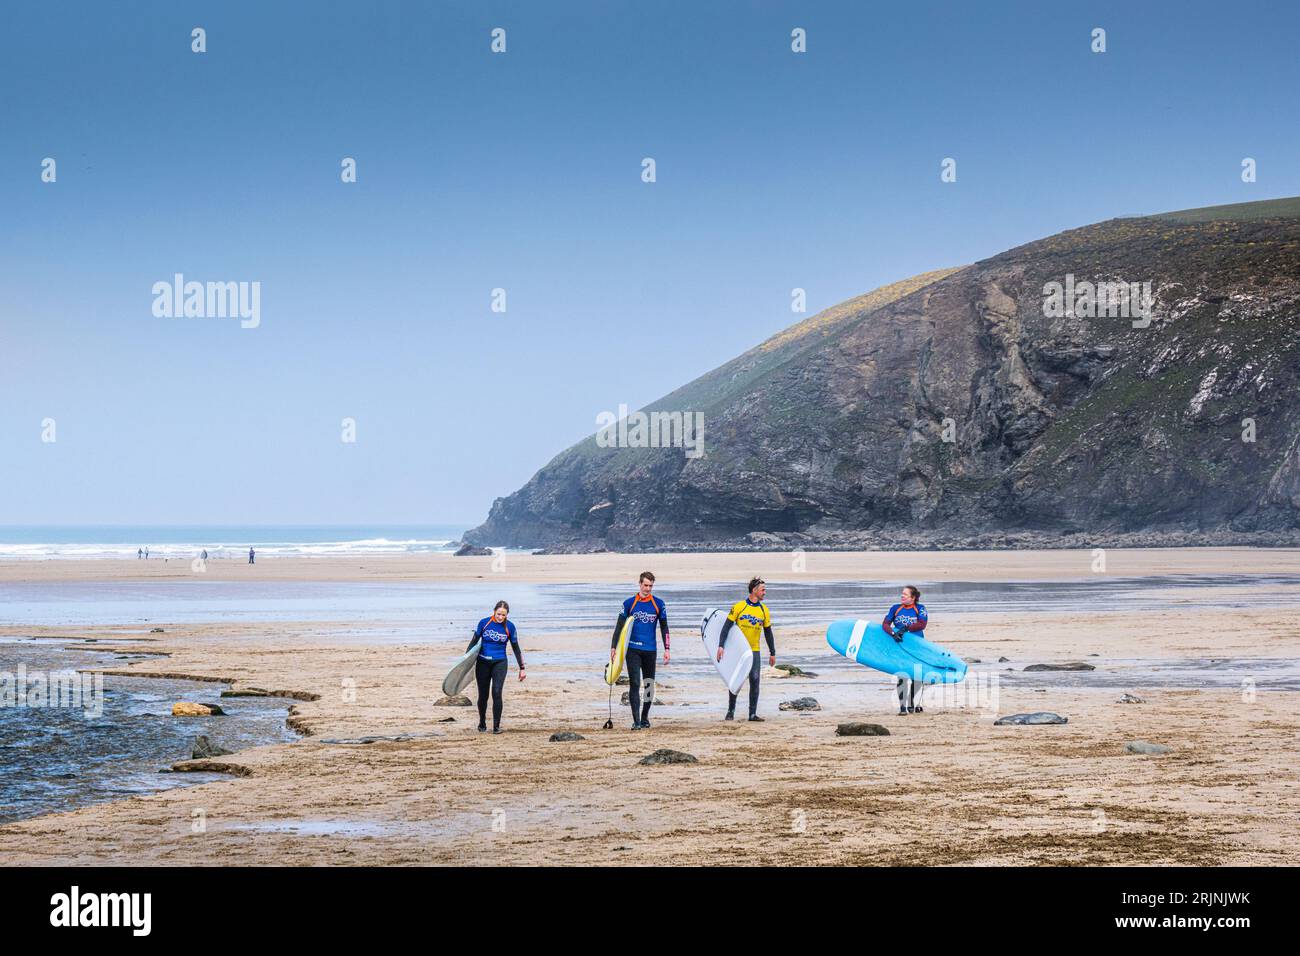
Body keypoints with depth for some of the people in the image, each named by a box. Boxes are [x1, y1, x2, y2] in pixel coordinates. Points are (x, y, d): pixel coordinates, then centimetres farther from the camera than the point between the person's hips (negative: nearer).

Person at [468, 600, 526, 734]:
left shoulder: (509, 627, -3)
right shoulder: (484, 623, -5)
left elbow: (516, 648, 5)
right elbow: (474, 641, 6)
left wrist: (522, 668, 7)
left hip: (500, 663, -1)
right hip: (483, 663, 1)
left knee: (497, 693, -17)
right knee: (483, 695, 6)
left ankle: (496, 726, -9)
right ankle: (482, 723, 28)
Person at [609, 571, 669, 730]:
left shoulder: (658, 604, 5)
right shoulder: (629, 603, 2)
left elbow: (664, 627, 10)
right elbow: (619, 626, 4)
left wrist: (666, 649, 3)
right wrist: (613, 647, -3)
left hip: (650, 650, 2)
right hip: (632, 649, -2)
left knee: (649, 684, 8)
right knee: (635, 683, -11)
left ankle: (645, 717, 23)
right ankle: (636, 721, -13)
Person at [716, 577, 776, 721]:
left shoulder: (764, 610, 4)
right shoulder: (739, 607, -7)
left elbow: (768, 633, 12)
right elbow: (726, 627, -7)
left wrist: (772, 653, 13)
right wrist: (721, 646, -16)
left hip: (754, 651, 3)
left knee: (755, 681, -4)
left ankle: (753, 713, 0)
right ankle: (731, 712, 14)